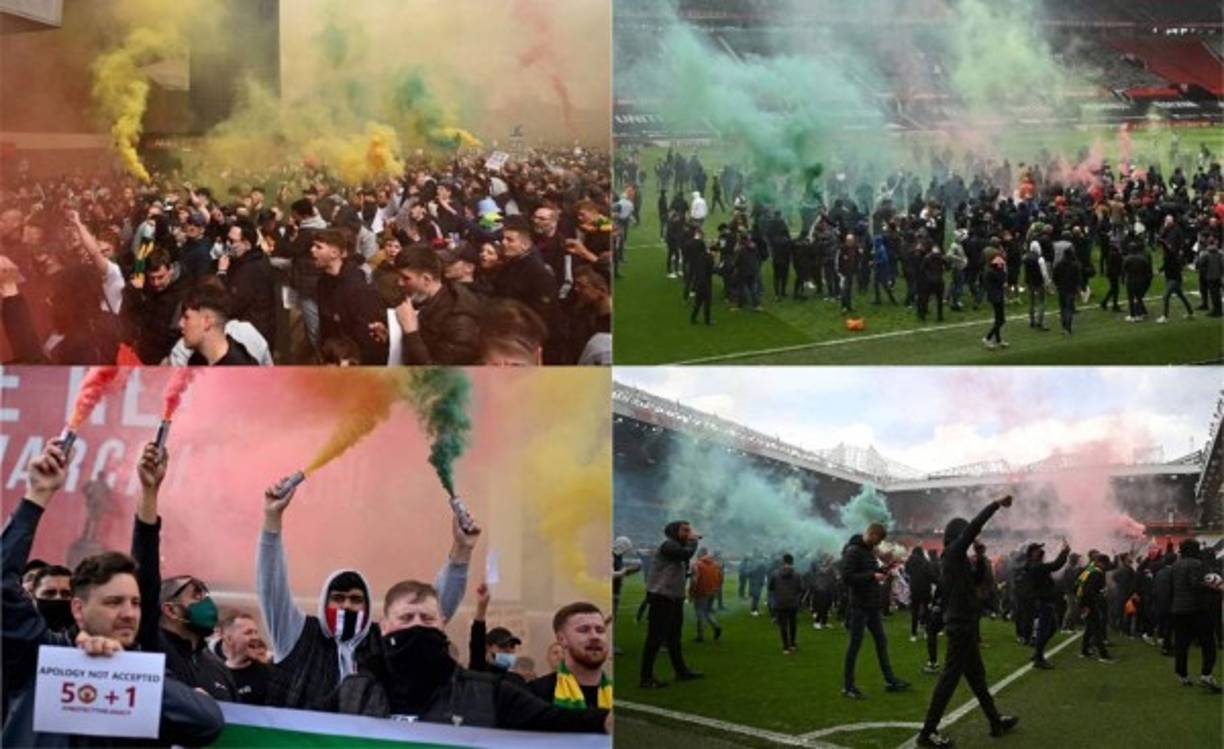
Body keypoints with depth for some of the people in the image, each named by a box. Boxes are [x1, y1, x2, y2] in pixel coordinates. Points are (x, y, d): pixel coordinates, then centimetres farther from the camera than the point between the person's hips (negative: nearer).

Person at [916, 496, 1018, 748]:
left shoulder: (952, 558, 14)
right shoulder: (954, 552, -13)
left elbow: (974, 580, 21)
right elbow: (975, 526, -22)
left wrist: (980, 557, 6)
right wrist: (997, 504, -16)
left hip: (962, 623, 10)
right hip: (961, 625, -10)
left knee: (976, 675, 18)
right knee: (951, 676, -8)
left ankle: (996, 721, 29)